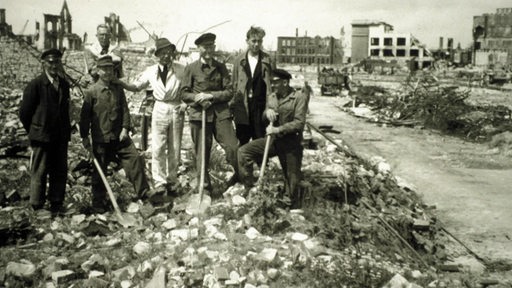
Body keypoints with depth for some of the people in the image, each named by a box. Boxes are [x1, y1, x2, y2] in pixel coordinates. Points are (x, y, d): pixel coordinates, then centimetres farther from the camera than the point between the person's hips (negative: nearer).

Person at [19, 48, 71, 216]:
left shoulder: (64, 85, 9)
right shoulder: (35, 85, -8)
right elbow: (24, 113, -4)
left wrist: (67, 131, 11)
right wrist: (34, 132, 3)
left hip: (61, 137, 5)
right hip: (42, 137, -5)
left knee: (60, 172, 9)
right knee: (39, 173, 2)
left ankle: (56, 205, 19)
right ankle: (37, 208, 12)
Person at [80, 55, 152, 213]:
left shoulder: (118, 89, 6)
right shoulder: (91, 92, -4)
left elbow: (125, 110, 5)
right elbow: (85, 116, -2)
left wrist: (125, 128, -7)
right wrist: (84, 137, -3)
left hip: (120, 136, 3)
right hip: (100, 139, -3)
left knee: (135, 158, -8)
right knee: (99, 172, 6)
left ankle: (143, 192, 1)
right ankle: (98, 203, 19)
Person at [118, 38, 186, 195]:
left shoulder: (180, 70, -1)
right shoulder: (151, 71, 4)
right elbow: (136, 87, 10)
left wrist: (185, 103, -10)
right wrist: (120, 83, -6)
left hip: (176, 110, 0)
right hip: (160, 110, 1)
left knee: (174, 149, 5)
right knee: (158, 149, -4)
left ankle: (172, 182, 16)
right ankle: (160, 183, 3)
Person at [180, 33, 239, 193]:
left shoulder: (221, 68, 11)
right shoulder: (191, 68, 5)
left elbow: (229, 92, 4)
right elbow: (184, 93, 5)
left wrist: (210, 95, -11)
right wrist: (198, 99, -13)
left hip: (221, 113, 1)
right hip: (199, 114, -1)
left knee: (233, 147, -9)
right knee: (201, 153, 4)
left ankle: (242, 176, 16)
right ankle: (204, 187, 18)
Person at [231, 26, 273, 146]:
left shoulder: (267, 60, 4)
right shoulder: (239, 60, 8)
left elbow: (272, 83, 0)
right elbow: (234, 85, 10)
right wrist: (233, 106, 4)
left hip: (260, 106, -1)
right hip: (242, 106, 1)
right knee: (242, 142, 7)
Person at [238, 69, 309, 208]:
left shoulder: (299, 97, -8)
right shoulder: (272, 97, 11)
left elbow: (299, 123, -16)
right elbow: (264, 117, 16)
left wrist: (278, 130, -23)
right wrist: (267, 111, -8)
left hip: (290, 144, -5)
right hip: (273, 140, 5)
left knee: (292, 180, 1)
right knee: (243, 152, -12)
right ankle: (249, 190, -5)